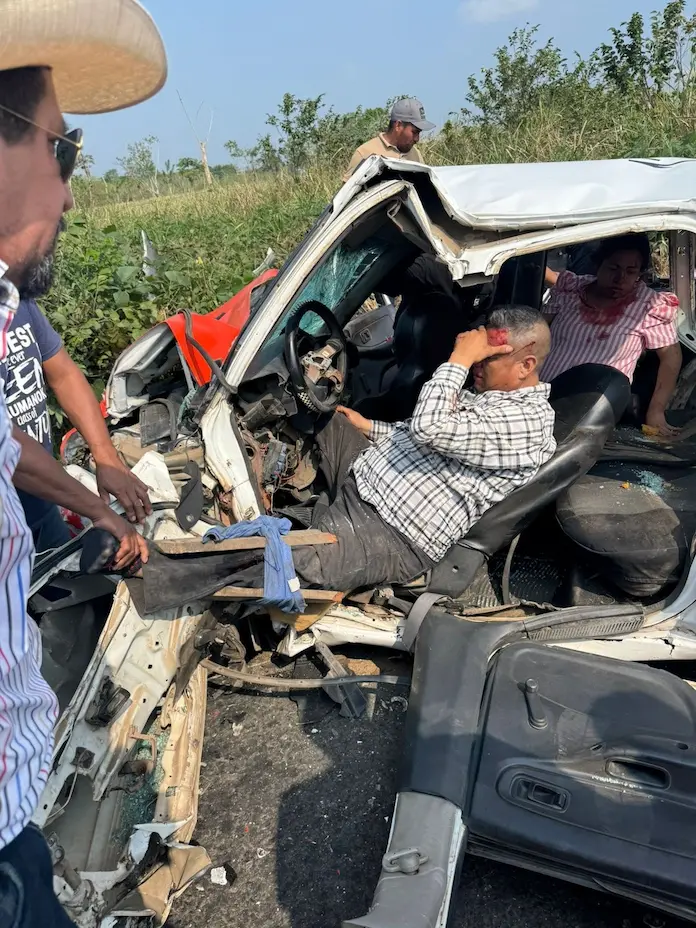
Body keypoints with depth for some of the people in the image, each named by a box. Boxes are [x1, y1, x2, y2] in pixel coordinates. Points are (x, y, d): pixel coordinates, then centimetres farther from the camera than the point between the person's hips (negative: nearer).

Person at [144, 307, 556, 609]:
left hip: (393, 538, -10)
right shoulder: (487, 392, 14)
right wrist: (368, 427, 17)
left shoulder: (526, 422, -17)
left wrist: (459, 359, -20)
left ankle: (142, 579, -23)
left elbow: (430, 428, -31)